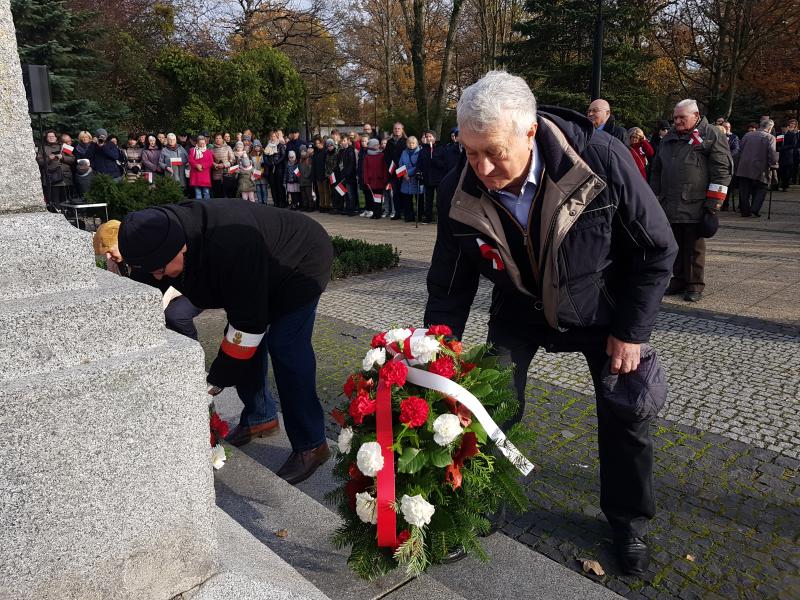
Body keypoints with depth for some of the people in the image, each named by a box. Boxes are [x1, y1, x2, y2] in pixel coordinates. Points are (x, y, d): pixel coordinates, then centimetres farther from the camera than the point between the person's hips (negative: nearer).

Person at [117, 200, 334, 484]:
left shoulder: (230, 248, -43)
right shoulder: (163, 234, -16)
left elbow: (248, 323, -34)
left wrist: (215, 380, -26)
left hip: (303, 260, -8)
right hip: (265, 273, 8)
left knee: (285, 348, -17)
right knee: (247, 343, 7)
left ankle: (310, 446, -8)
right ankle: (260, 417, 28)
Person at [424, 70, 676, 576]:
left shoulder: (604, 161, -31)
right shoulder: (459, 193, -25)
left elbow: (656, 249, -16)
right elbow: (449, 288, -12)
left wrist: (632, 331, -14)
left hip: (602, 307, -1)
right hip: (520, 310, 2)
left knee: (626, 415, 4)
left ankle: (628, 520, 31)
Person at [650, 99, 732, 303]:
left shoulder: (711, 135, -2)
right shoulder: (669, 138, 17)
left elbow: (722, 170, -7)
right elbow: (657, 169, 25)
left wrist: (713, 202, -12)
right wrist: (656, 196, 19)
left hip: (695, 205, -6)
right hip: (669, 205, 6)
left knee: (694, 246, 0)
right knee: (675, 244, 12)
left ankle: (695, 285, 8)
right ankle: (679, 279, 23)